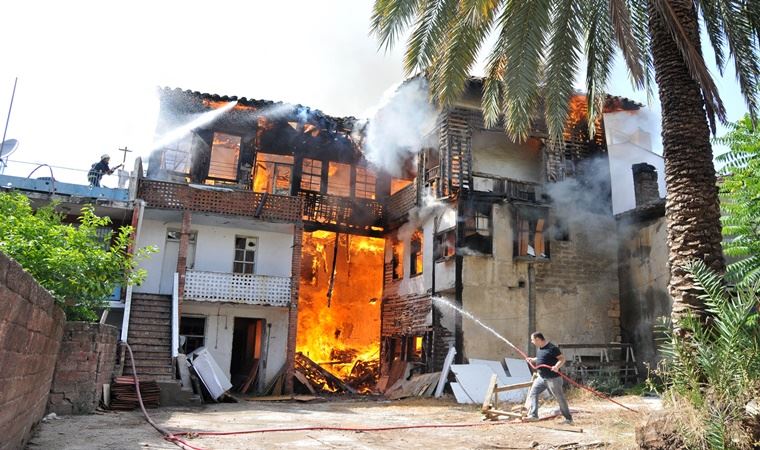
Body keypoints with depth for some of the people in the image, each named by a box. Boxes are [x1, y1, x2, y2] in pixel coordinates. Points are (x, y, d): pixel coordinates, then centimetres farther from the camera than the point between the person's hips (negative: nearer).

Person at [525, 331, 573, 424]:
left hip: (553, 378, -8)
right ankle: (533, 415, 5)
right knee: (533, 393, 1)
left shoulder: (552, 348, -17)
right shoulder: (538, 348, 9)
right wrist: (532, 360, 6)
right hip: (541, 377, 8)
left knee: (560, 398, 3)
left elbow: (562, 359, -16)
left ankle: (568, 419, 16)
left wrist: (557, 366, -33)